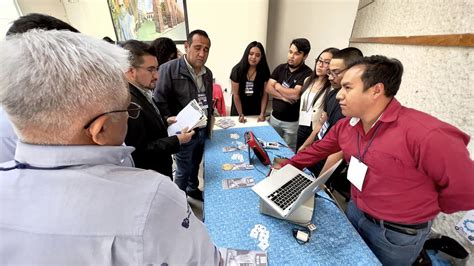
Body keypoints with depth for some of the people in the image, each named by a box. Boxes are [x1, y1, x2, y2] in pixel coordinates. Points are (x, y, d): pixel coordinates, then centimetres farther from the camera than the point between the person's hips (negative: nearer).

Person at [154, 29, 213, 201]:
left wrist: (210, 120, 12)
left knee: (195, 164, 25)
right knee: (183, 170, 13)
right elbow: (160, 102, -16)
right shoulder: (169, 69, -16)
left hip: (203, 130, 6)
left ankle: (193, 189, 50)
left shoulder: (207, 73, 7)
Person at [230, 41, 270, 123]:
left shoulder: (264, 71, -9)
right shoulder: (237, 70, -14)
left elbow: (265, 94, -7)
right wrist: (241, 114, -14)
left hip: (256, 111, 2)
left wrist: (262, 113, -13)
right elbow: (236, 95, -13)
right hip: (238, 110, -1)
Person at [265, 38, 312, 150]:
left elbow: (295, 94, -24)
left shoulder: (307, 73, -13)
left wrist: (278, 86, -8)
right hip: (274, 117, 5)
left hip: (292, 122, -5)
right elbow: (268, 88, -2)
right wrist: (283, 97, -17)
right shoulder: (280, 68, 5)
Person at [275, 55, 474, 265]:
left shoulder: (425, 134, -32)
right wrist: (288, 166, 5)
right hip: (355, 211, 6)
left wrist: (422, 209, -6)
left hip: (397, 234, -5)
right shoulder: (346, 125, -9)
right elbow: (319, 150, 5)